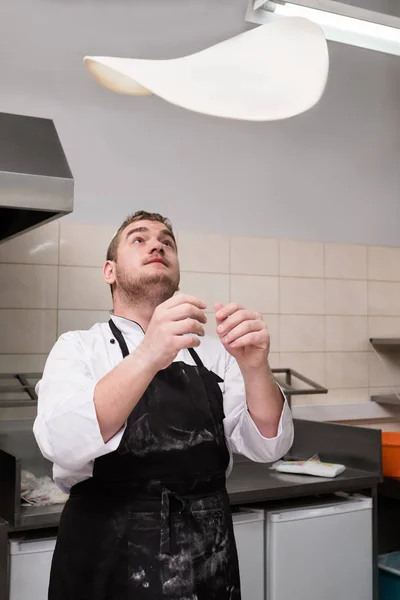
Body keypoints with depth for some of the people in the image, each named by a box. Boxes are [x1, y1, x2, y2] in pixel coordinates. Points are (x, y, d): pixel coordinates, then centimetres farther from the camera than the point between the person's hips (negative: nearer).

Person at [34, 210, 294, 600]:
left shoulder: (213, 354, 4)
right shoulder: (78, 348, -4)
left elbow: (267, 445, -7)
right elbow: (64, 445, -23)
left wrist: (254, 367, -26)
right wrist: (147, 358, -37)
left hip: (208, 566, 3)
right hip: (108, 565, -3)